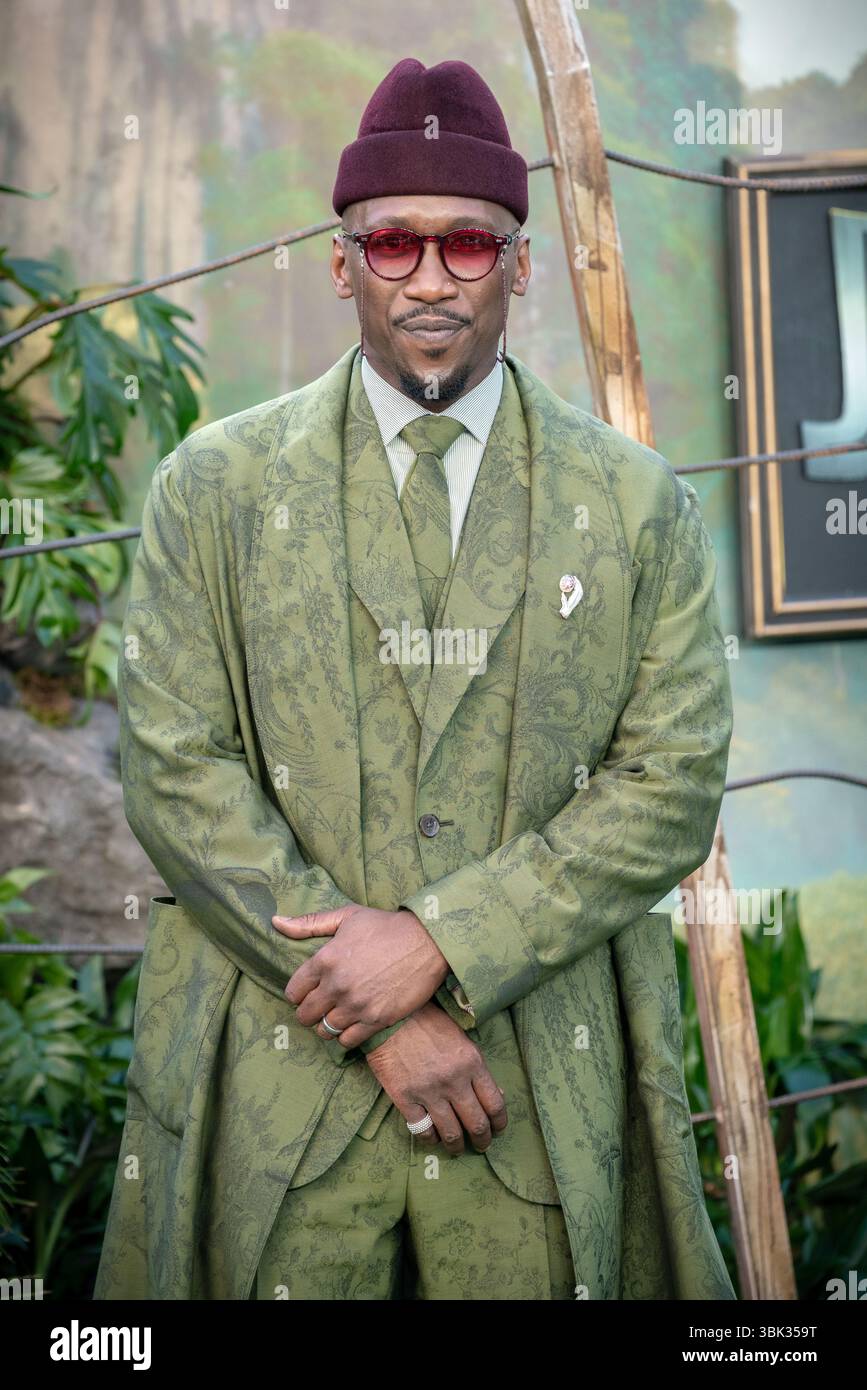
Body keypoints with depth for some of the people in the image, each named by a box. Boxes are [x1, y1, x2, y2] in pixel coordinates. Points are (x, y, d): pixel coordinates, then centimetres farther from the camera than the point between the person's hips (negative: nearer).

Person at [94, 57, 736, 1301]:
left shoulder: (639, 504, 4)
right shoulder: (214, 487, 2)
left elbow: (674, 786, -2)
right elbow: (176, 774, -4)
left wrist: (443, 943, -13)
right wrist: (382, 1016, -10)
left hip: (546, 1088, 1)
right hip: (281, 1084, 0)